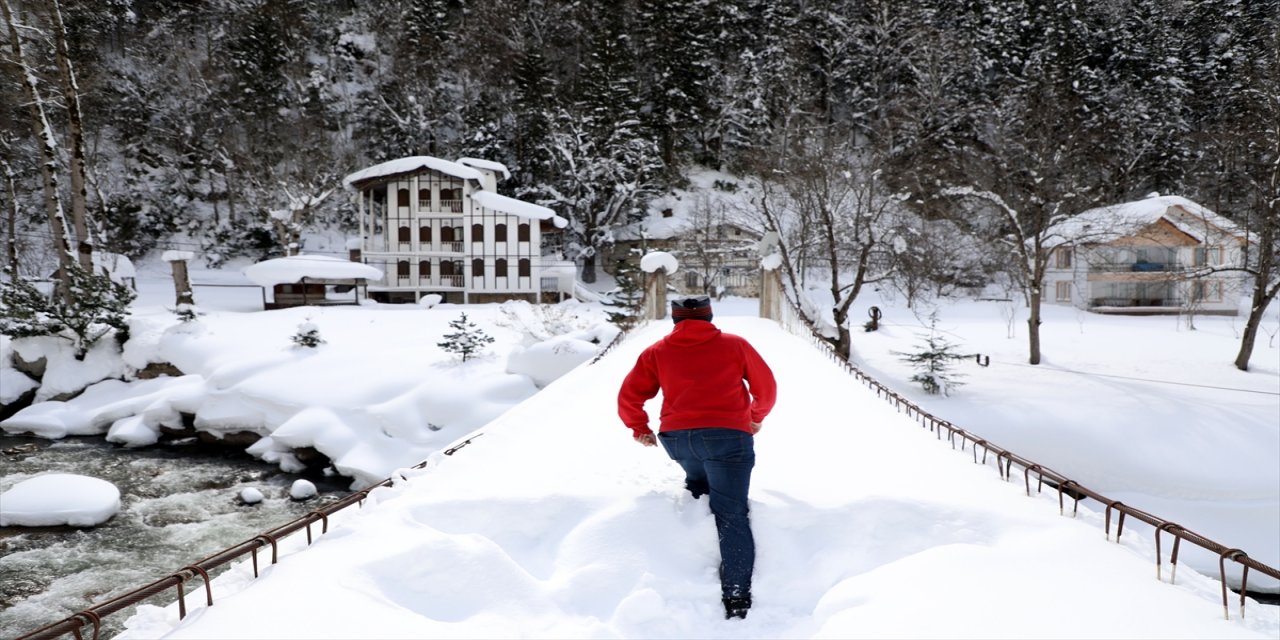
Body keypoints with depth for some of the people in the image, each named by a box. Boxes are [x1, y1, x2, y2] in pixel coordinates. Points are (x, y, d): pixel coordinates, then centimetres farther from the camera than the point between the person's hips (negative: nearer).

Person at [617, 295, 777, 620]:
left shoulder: (656, 352, 14)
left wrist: (640, 429, 28)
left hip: (675, 438, 2)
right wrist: (756, 419, 36)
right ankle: (736, 595, -6)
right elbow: (766, 387, 20)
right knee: (732, 515, 1)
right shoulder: (735, 345, 13)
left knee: (699, 480, 34)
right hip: (728, 435, -2)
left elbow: (628, 397, 13)